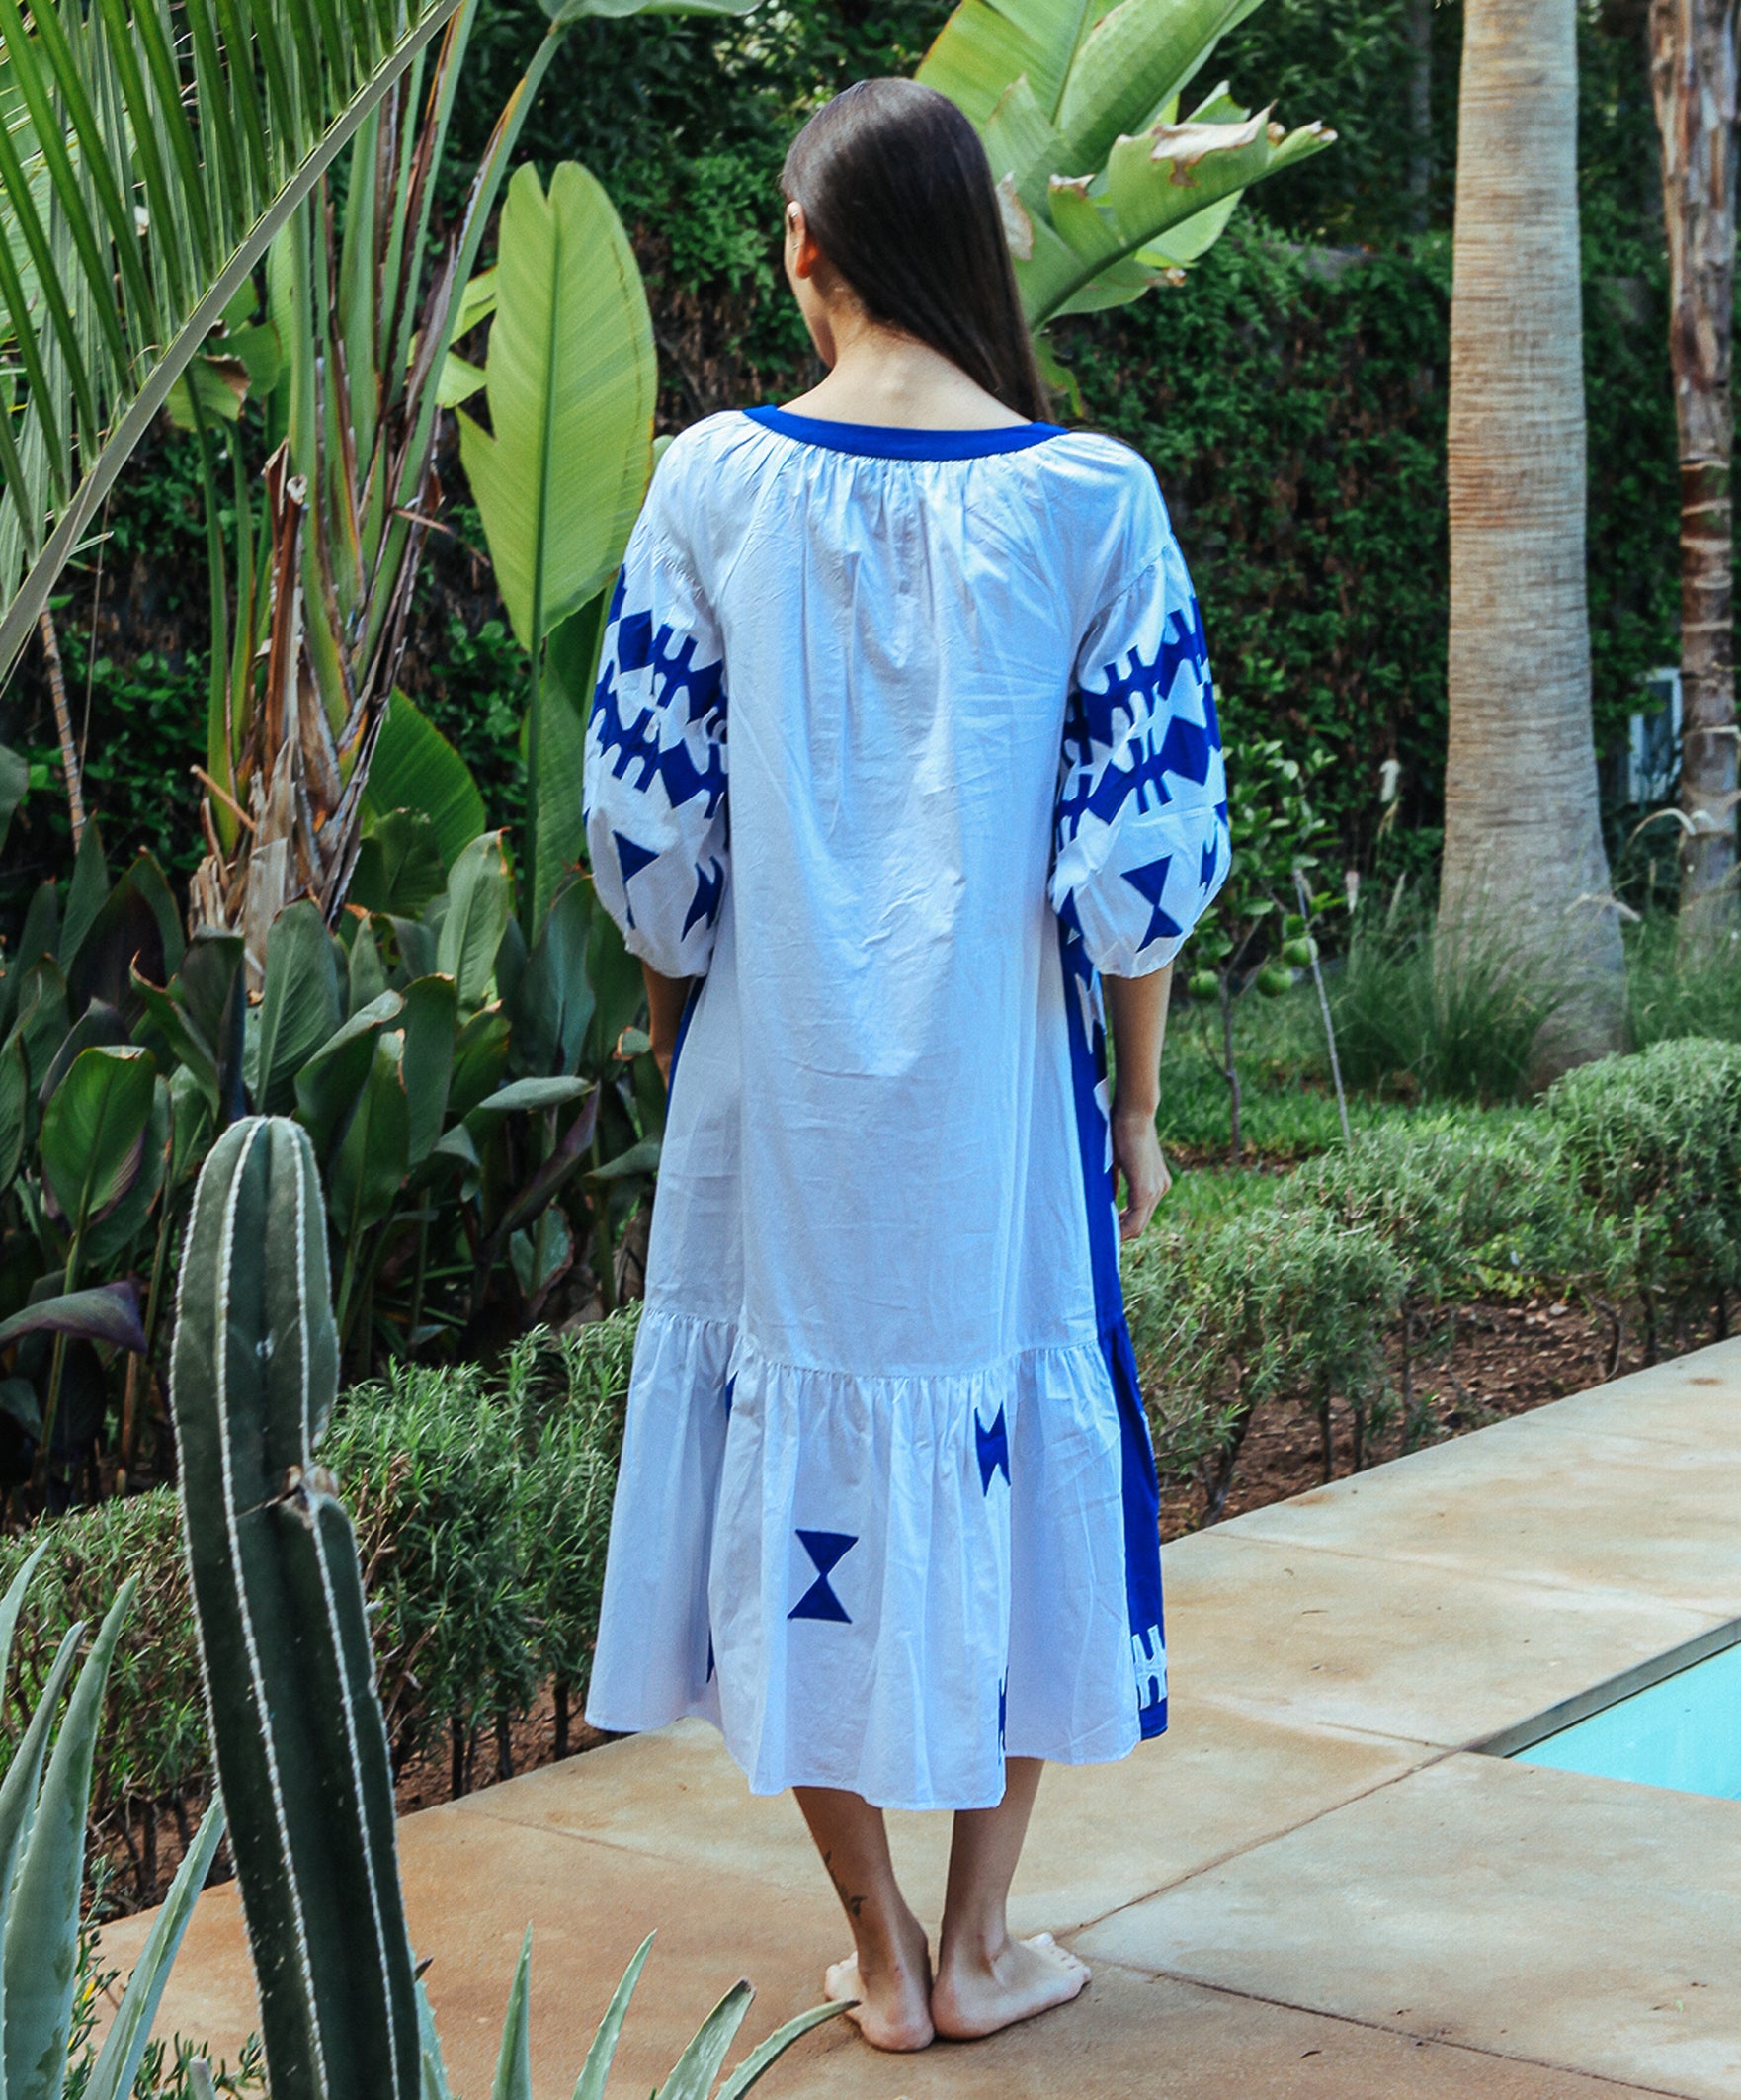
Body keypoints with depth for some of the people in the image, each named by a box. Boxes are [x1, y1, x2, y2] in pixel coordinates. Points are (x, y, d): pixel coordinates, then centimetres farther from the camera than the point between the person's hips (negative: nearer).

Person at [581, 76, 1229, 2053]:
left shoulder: (713, 485, -5)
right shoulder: (1093, 496, -6)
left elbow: (643, 825, -1)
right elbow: (1150, 846, -6)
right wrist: (1136, 1107, 6)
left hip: (774, 1095, 1)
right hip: (998, 1102, 0)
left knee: (796, 1472, 12)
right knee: (1011, 1475, 15)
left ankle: (881, 1957, 22)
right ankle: (981, 1945, 24)